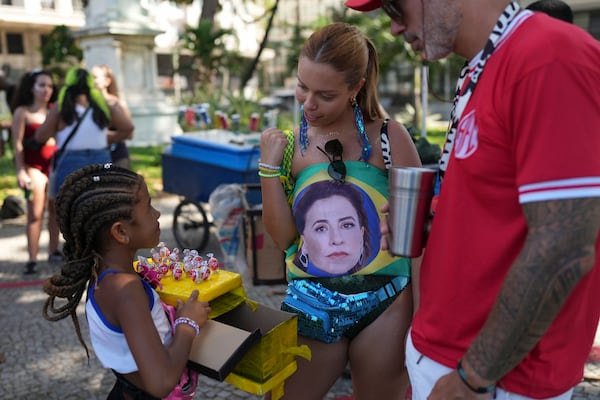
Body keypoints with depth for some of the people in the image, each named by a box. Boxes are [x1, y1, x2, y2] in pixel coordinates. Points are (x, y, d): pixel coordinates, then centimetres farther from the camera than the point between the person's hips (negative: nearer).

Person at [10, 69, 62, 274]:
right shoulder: (22, 112, 0)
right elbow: (18, 143, -4)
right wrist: (20, 171, -12)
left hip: (56, 163, 4)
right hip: (34, 165, -4)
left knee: (56, 210, 8)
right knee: (36, 213, -6)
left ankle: (53, 251, 19)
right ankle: (32, 259, -2)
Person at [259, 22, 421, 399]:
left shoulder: (389, 138, -9)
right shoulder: (290, 145, -2)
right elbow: (283, 237, -2)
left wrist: (421, 311, -4)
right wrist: (270, 166, -12)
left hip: (387, 304, -2)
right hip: (312, 305, 2)